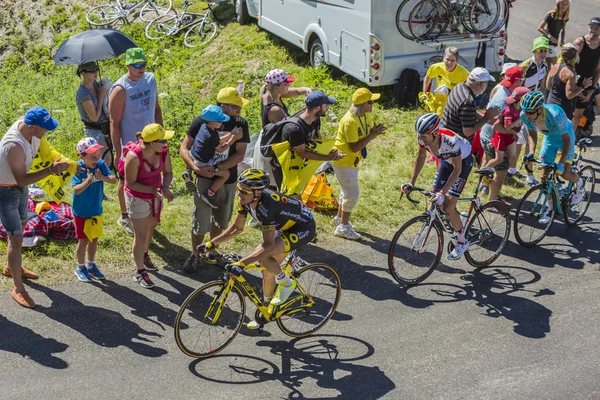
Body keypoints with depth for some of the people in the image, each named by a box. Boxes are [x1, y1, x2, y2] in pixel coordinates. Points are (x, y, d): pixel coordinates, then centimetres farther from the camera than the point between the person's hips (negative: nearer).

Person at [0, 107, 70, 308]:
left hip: (20, 188, 9)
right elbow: (21, 179, -34)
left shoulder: (24, 124, -14)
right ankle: (18, 288, 1)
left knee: (20, 226, 25)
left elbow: (36, 145, 8)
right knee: (16, 237, -7)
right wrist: (50, 170, -37)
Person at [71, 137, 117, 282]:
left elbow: (114, 180, -20)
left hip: (96, 210, 4)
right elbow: (76, 190, -30)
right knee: (83, 240, 8)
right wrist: (88, 182, -46)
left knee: (94, 238, 17)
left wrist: (103, 177, -39)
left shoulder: (100, 164, -12)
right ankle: (80, 268, 27)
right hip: (81, 212, -4)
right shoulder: (77, 168, -21)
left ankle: (91, 265, 36)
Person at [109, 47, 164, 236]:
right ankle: (124, 217, 30)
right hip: (129, 145, -6)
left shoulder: (150, 79, -2)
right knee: (126, 181, 12)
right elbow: (114, 123, -18)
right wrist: (117, 152, -17)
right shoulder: (120, 89, -21)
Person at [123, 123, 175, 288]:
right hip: (138, 199, -6)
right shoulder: (134, 157, -33)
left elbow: (168, 172, -5)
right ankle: (140, 272, 19)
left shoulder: (163, 151, -17)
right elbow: (131, 183, -24)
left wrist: (165, 187, -24)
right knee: (141, 235, 2)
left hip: (155, 196, 6)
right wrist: (152, 190, -34)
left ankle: (144, 255, 53)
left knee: (150, 227, 26)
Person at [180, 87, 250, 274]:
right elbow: (184, 148, -10)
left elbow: (240, 154, -11)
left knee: (220, 220, 18)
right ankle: (195, 255, 24)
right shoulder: (201, 121, -12)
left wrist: (217, 168, -23)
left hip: (228, 180, 3)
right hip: (205, 179, -3)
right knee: (200, 222, 1)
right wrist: (196, 168, -26)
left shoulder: (240, 124, -6)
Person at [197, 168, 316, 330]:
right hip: (286, 226, 9)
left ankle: (285, 283, -2)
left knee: (262, 254, -27)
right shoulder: (246, 200, -12)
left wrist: (241, 263, -40)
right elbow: (237, 228, 2)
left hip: (304, 227, -9)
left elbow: (268, 245, -36)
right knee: (267, 270, 8)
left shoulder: (266, 206, -37)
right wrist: (211, 244, -5)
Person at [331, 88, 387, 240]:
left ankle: (340, 217, 42)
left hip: (352, 159, 9)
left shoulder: (367, 114, -4)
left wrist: (376, 131, -18)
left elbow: (368, 133, 5)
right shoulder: (350, 121, -30)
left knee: (348, 191, 22)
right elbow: (354, 147, -30)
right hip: (342, 160, -9)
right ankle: (343, 227, 9)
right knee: (352, 193, -5)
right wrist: (372, 135, -29)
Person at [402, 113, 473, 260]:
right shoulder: (423, 137, -25)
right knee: (436, 202, 2)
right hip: (446, 160, 6)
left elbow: (457, 169, -31)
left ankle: (462, 242, 7)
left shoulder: (451, 141, -41)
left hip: (463, 161, -6)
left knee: (448, 206, -12)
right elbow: (421, 157, -7)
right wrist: (411, 183, -13)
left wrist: (443, 192, -37)